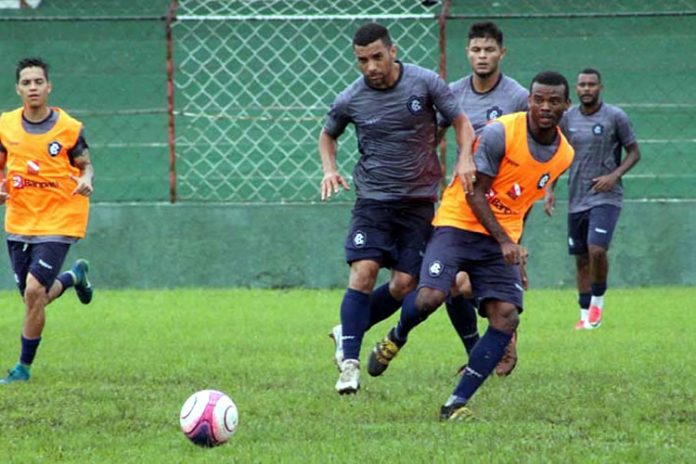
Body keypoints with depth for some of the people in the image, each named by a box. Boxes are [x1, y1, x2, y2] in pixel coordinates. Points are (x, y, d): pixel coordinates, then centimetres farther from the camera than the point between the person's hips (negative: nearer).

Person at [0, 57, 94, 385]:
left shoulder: (69, 128, -10)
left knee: (34, 290, -17)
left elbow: (85, 164, 3)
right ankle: (74, 276, 46)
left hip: (58, 222, -4)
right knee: (32, 298, 12)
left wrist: (86, 180, -20)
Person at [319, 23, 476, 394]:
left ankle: (349, 333, 20)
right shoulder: (350, 100, -3)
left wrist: (465, 158, -14)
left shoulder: (425, 84, -7)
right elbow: (328, 135, 16)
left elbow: (460, 121, 4)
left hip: (420, 200, 1)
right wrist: (329, 169, -2)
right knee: (363, 272, -18)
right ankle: (350, 361, -16)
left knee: (404, 285, -2)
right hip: (373, 199, -1)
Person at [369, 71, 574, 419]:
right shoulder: (500, 134, -17)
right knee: (430, 297, -23)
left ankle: (458, 403, -9)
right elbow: (474, 194, -15)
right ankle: (397, 336, 14)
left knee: (506, 316, -13)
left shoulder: (564, 155, 3)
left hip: (503, 238, 5)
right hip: (460, 224, -5)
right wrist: (504, 241, -23)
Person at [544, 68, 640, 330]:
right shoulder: (567, 118, 6)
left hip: (606, 197, -4)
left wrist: (614, 175, -13)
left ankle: (598, 299, 3)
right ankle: (585, 314, 16)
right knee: (581, 258, 6)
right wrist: (550, 189, 4)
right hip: (576, 199, 4)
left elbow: (634, 152, 2)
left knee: (596, 249, -20)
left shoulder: (615, 117, -4)